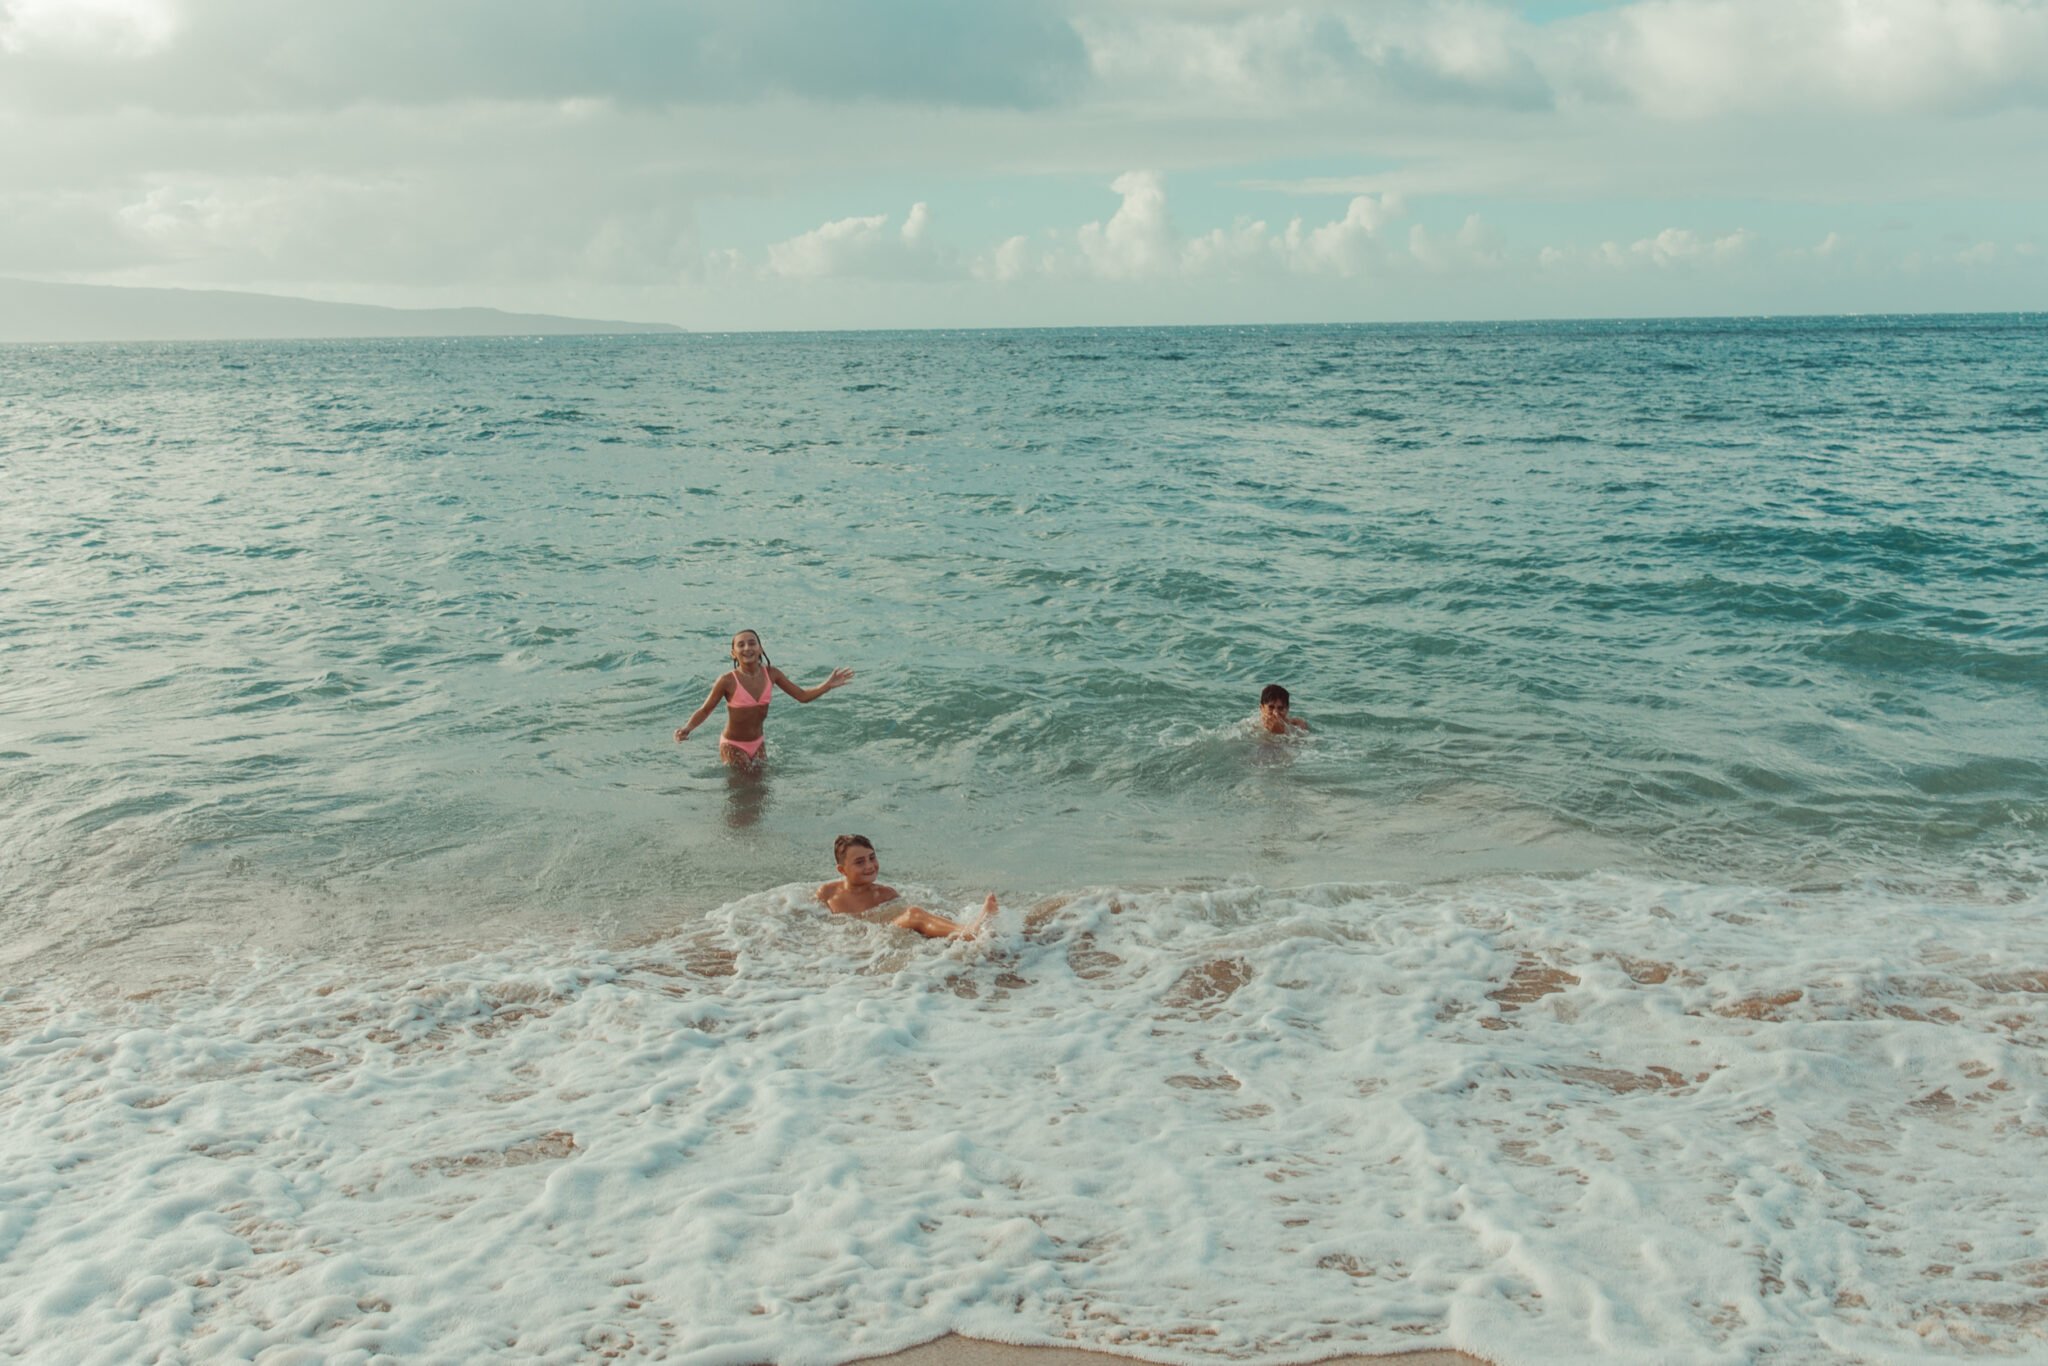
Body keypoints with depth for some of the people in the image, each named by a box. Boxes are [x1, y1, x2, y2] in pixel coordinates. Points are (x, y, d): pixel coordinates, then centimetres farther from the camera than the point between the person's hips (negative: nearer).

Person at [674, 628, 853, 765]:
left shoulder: (771, 674, -9)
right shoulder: (728, 681, -21)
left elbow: (802, 695, -1)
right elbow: (705, 710, -13)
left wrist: (828, 685, -13)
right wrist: (686, 728, -30)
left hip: (757, 744, 5)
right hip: (733, 746, -5)